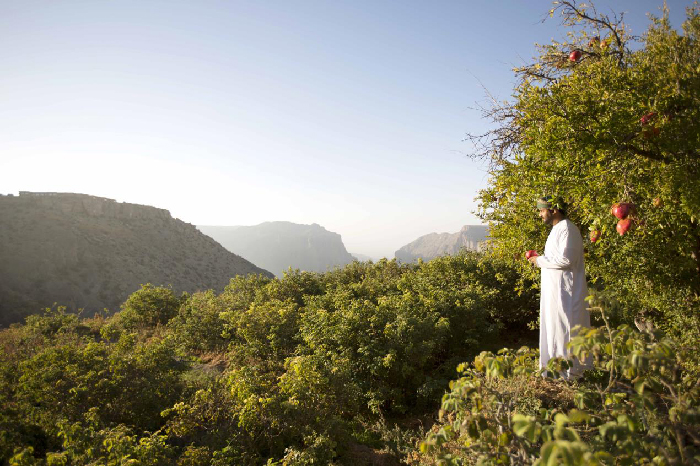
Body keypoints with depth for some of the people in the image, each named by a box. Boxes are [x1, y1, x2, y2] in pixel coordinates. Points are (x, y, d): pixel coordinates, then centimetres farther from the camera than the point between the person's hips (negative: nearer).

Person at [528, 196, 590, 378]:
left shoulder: (567, 230, -17)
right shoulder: (557, 228, 16)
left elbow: (565, 260, -25)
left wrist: (540, 260, -14)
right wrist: (541, 258, 8)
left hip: (565, 290, -10)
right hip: (554, 288, 10)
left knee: (564, 327, -2)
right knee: (552, 326, 15)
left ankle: (571, 368, 8)